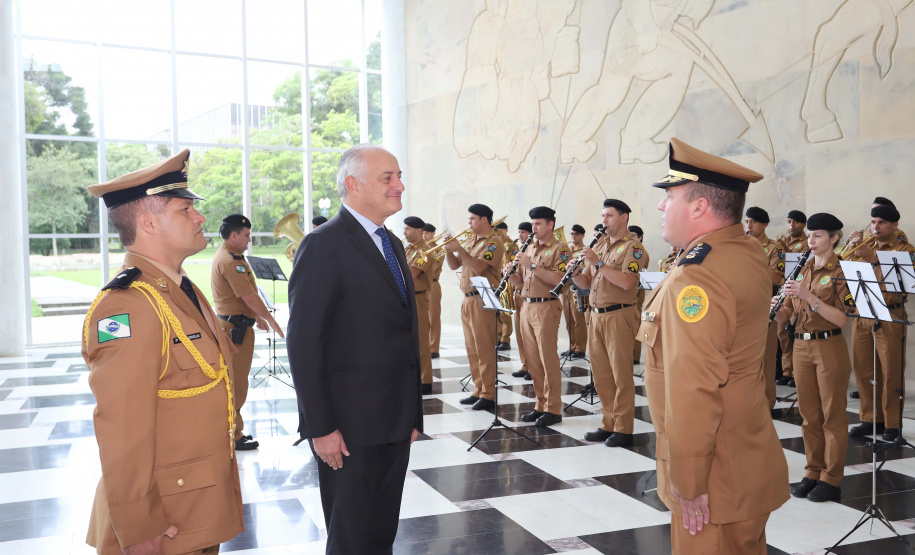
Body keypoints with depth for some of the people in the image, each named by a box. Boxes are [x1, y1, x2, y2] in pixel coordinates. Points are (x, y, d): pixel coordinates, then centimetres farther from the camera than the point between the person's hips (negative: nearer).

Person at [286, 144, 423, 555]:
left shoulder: (392, 243, 14)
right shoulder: (324, 245, -13)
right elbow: (303, 345, -16)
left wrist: (413, 413, 15)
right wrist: (321, 428, -18)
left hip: (395, 421, 8)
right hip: (348, 427, -7)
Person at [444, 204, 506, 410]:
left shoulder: (493, 242, -9)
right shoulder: (470, 241, 17)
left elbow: (479, 267, -21)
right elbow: (454, 265, 16)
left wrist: (459, 249, -20)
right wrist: (449, 248, 0)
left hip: (483, 300, -9)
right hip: (467, 300, 9)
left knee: (485, 350, -6)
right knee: (472, 349, 12)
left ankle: (489, 395, -1)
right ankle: (478, 391, 20)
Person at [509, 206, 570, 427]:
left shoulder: (559, 249, -4)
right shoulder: (530, 249, 18)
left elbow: (559, 279, -19)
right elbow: (520, 283, 19)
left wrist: (532, 265, -20)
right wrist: (512, 273, -2)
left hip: (546, 308, -7)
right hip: (527, 307, 7)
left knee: (548, 361, -5)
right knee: (533, 361, 9)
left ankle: (553, 409, 2)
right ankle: (540, 405, 17)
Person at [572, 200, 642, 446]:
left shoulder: (632, 247, -6)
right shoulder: (599, 247, 18)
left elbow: (627, 282, -21)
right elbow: (586, 283, 16)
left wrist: (598, 263, -21)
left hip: (619, 315, -7)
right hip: (596, 315, 7)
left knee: (621, 375, -2)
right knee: (601, 375, 9)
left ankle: (623, 429, 6)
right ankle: (608, 424, 19)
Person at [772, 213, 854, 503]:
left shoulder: (841, 272, -8)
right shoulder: (802, 270, 11)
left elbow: (841, 318, -18)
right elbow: (787, 313, 9)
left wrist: (809, 297, -27)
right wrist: (774, 308, -13)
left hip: (830, 348, -6)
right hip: (801, 346, 6)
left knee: (833, 416, 4)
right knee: (809, 415, 12)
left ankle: (831, 479, 13)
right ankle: (813, 472, 23)